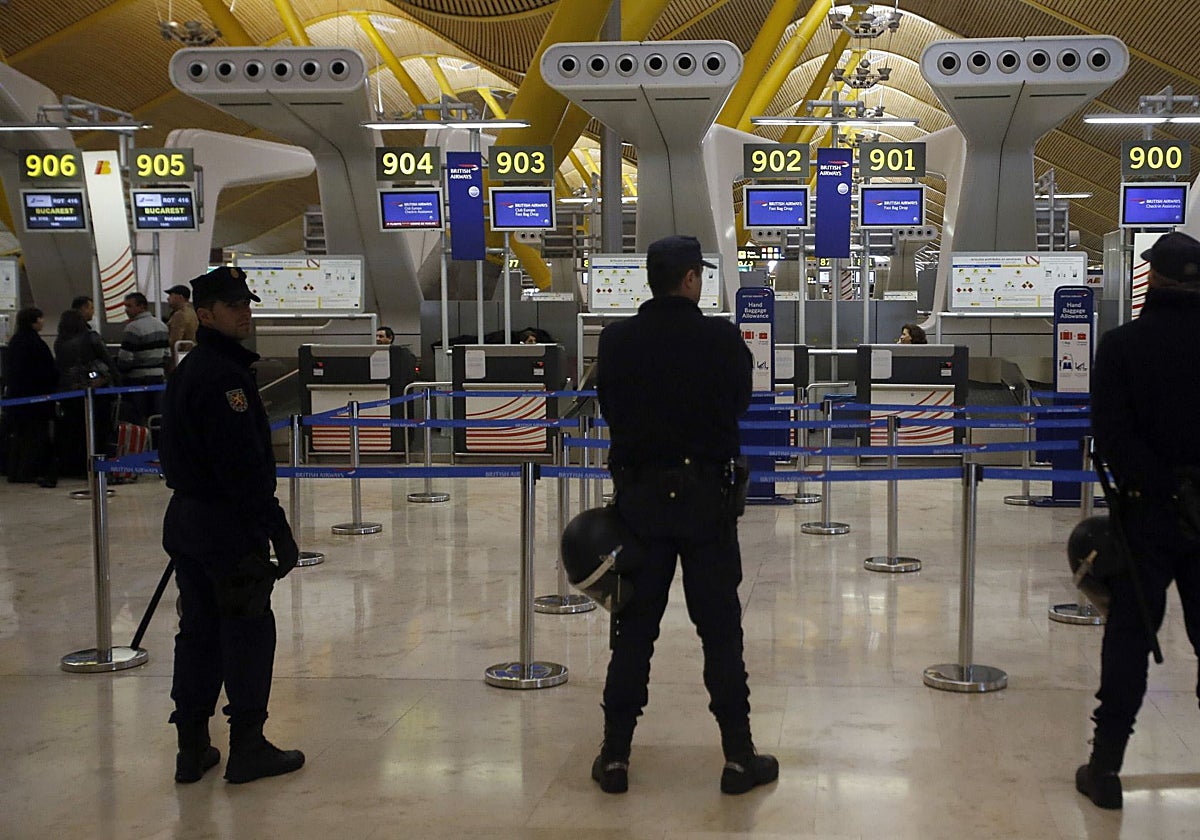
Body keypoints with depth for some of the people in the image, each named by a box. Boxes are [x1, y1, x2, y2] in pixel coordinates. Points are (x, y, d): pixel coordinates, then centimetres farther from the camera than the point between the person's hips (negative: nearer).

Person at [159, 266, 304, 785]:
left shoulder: (187, 371, 14)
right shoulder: (224, 375, -18)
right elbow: (244, 465, -23)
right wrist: (278, 529, -20)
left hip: (186, 519, 10)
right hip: (229, 526, -10)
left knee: (199, 630, 14)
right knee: (249, 630, 1)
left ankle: (192, 747, 20)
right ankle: (247, 747, 9)